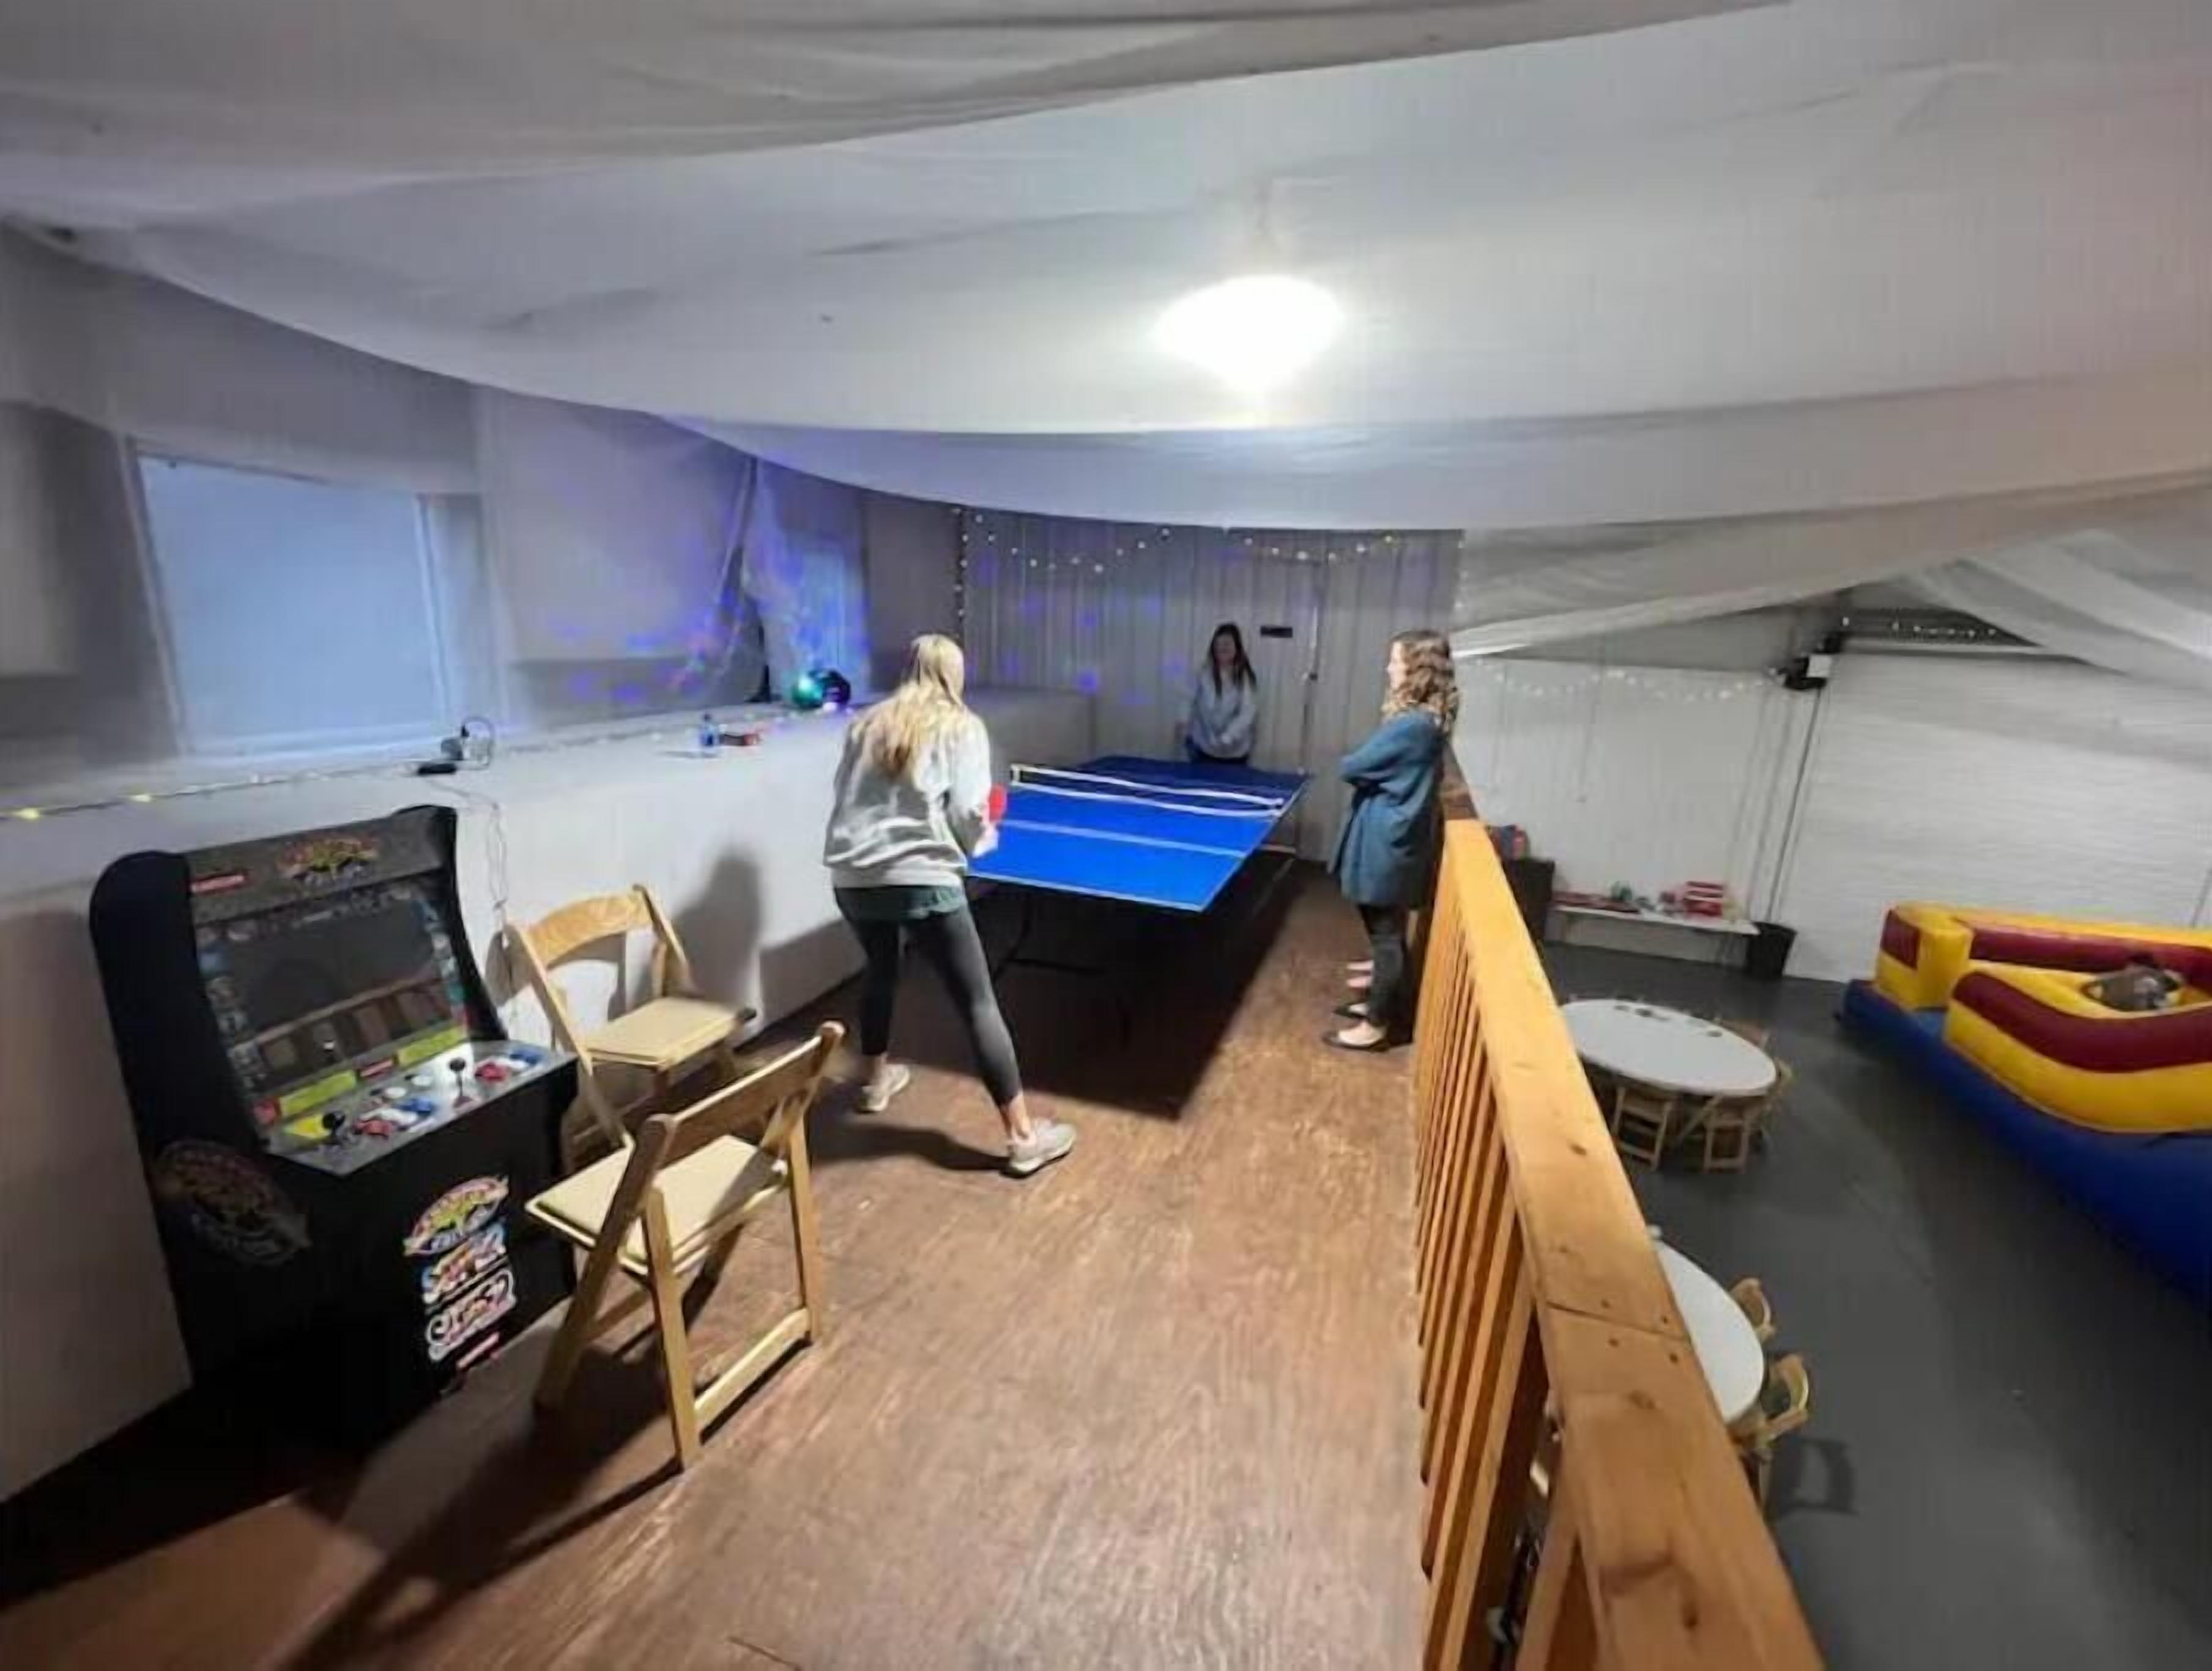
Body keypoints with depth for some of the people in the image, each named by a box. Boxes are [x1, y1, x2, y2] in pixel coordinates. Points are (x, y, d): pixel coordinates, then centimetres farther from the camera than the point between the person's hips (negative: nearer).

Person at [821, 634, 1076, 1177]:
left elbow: (846, 796, 18)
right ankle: (1024, 1136, 7)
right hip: (920, 880, -6)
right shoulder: (961, 727, 1)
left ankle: (875, 1079, 50)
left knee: (882, 968, 32)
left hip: (852, 877, 6)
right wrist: (980, 842, 13)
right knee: (978, 1003, 1)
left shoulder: (867, 724, 15)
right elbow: (967, 812, -7)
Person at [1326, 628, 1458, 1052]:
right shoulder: (1428, 720, 8)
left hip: (1387, 842, -10)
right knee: (1388, 931, 21)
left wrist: (1358, 765, 0)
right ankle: (1383, 1005, 36)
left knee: (1385, 934, 3)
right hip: (1397, 837, 10)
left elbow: (1351, 767, -19)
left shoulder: (1410, 725, -24)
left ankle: (1377, 1025, 17)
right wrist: (1373, 769, -3)